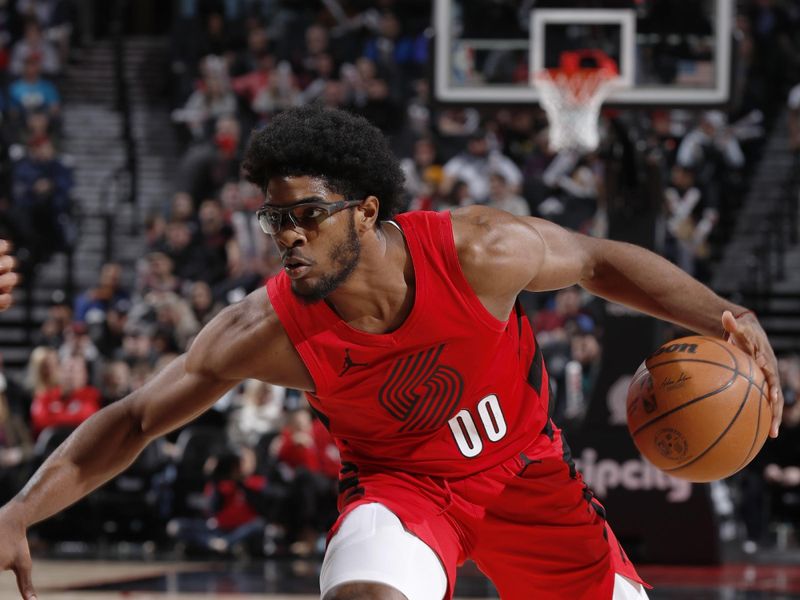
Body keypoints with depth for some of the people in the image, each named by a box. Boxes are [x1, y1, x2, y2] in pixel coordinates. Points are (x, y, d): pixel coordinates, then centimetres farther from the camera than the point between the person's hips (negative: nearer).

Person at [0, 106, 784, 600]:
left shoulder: (477, 252, -29)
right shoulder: (268, 330, -27)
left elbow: (599, 262, -10)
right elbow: (133, 420, -19)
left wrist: (719, 317, -22)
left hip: (523, 469, 2)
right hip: (399, 482, -2)